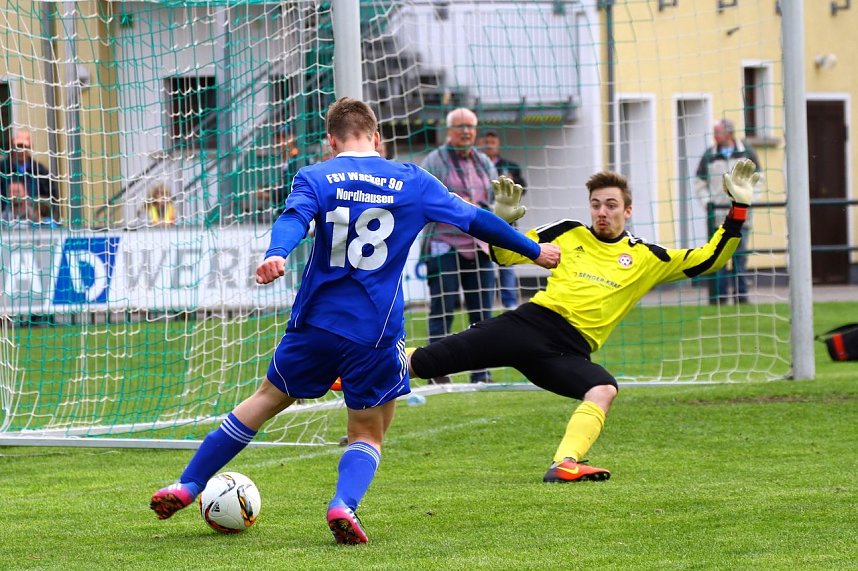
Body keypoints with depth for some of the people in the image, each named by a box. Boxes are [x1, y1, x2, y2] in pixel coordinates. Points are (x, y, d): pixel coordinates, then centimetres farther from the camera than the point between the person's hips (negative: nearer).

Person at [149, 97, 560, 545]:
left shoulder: (315, 178, 1)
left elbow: (293, 219, -20)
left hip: (317, 322, 1)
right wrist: (534, 251, 24)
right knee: (367, 436, 13)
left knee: (269, 398, 22)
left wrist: (276, 255, -39)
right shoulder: (413, 182, 5)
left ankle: (186, 486, 26)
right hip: (377, 334, -1)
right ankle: (344, 504, -19)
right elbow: (474, 219, 12)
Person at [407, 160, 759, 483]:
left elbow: (710, 260, 14)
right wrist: (504, 217, 1)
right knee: (426, 361, -15)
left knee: (604, 390, -34)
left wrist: (738, 207, 8)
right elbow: (504, 254, 19)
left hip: (570, 349, 0)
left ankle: (564, 466, -44)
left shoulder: (645, 258, 15)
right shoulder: (568, 235, 16)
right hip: (532, 322, 0)